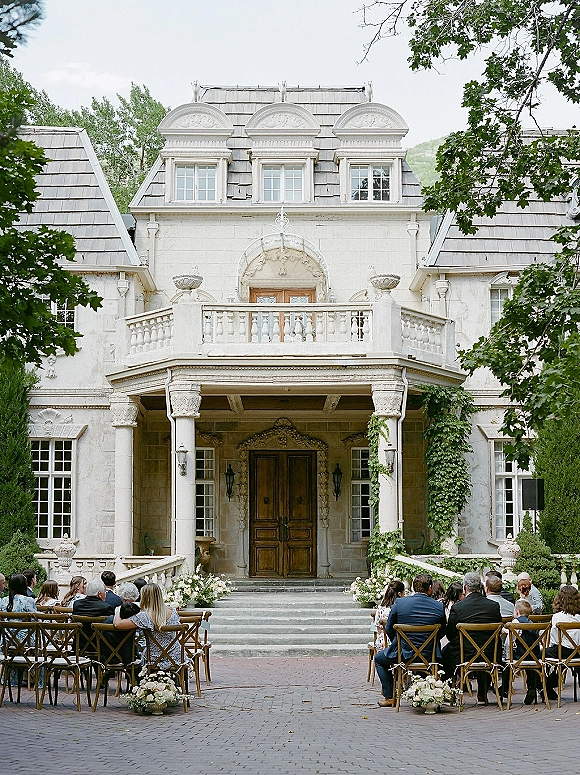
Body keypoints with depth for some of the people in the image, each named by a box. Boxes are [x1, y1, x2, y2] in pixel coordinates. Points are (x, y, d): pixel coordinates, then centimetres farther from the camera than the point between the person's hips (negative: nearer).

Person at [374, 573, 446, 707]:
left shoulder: (399, 603, -10)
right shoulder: (439, 606, -7)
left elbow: (389, 630, 0)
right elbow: (442, 632, 6)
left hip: (404, 654, -2)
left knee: (379, 658, 27)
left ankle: (389, 697, 22)